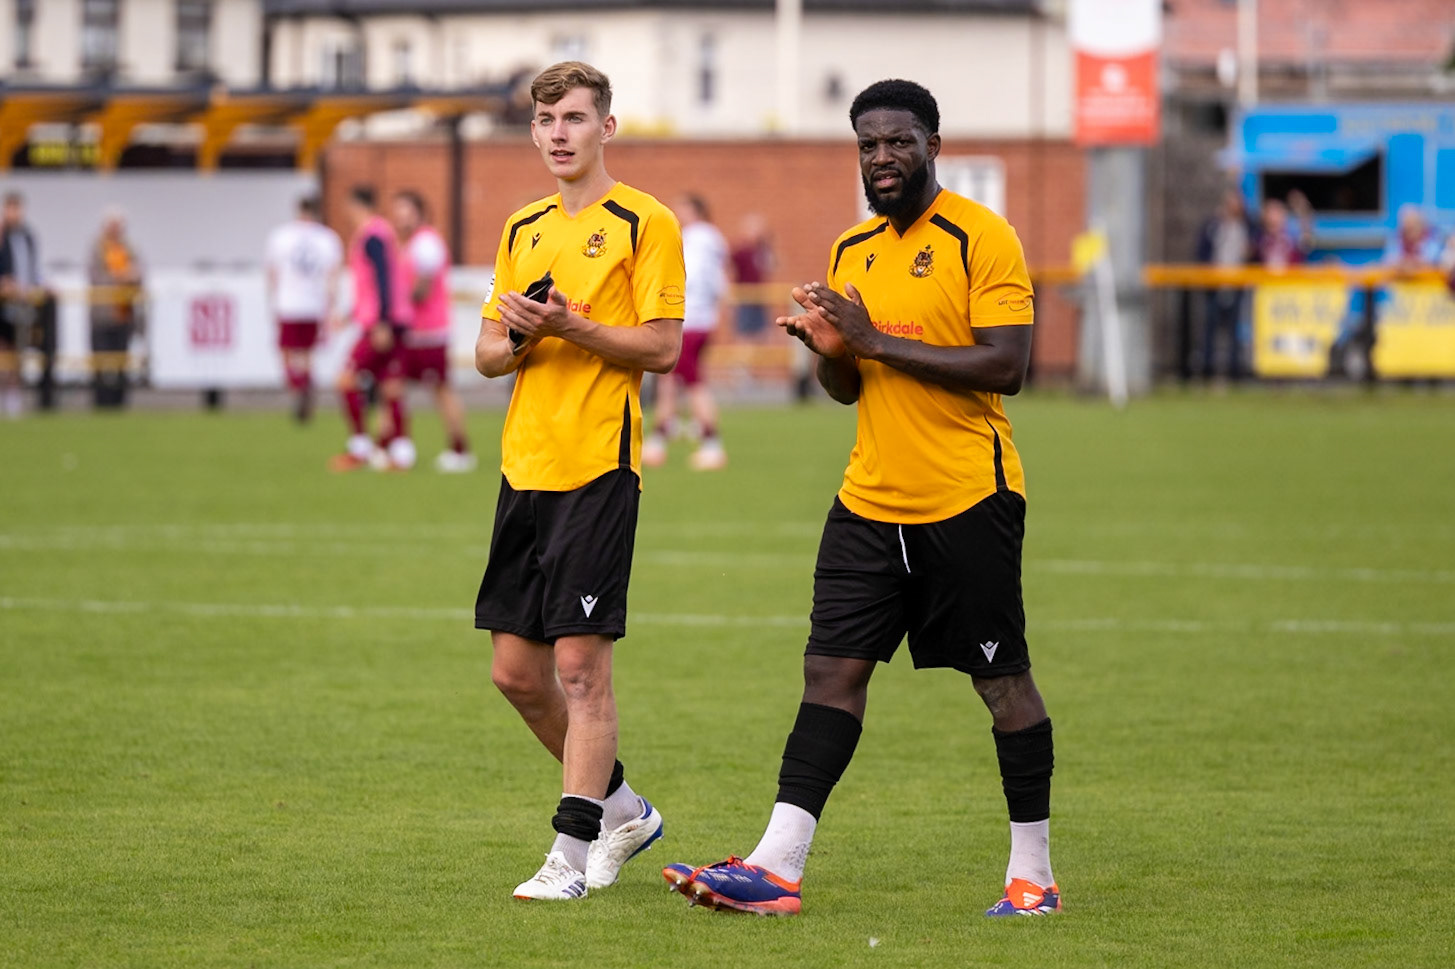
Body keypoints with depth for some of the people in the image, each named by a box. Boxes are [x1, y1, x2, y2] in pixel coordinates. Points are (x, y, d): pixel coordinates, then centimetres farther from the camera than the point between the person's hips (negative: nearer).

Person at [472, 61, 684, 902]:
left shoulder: (645, 223, -4)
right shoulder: (523, 230, 16)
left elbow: (662, 346, -10)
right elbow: (488, 353, 16)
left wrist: (570, 326, -20)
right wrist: (518, 338, -6)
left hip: (599, 469, -7)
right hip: (524, 468, 7)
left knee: (580, 664, -9)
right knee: (517, 669, 8)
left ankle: (574, 851, -4)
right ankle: (623, 808, 25)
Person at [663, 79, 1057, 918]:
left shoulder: (981, 237, -8)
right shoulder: (851, 249, 14)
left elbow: (1006, 367, -17)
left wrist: (878, 341, -17)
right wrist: (830, 349, -3)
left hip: (969, 500, -6)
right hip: (871, 500, 6)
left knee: (1004, 681, 2)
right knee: (832, 668, -1)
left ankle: (1033, 874, 12)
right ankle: (778, 866, -5)